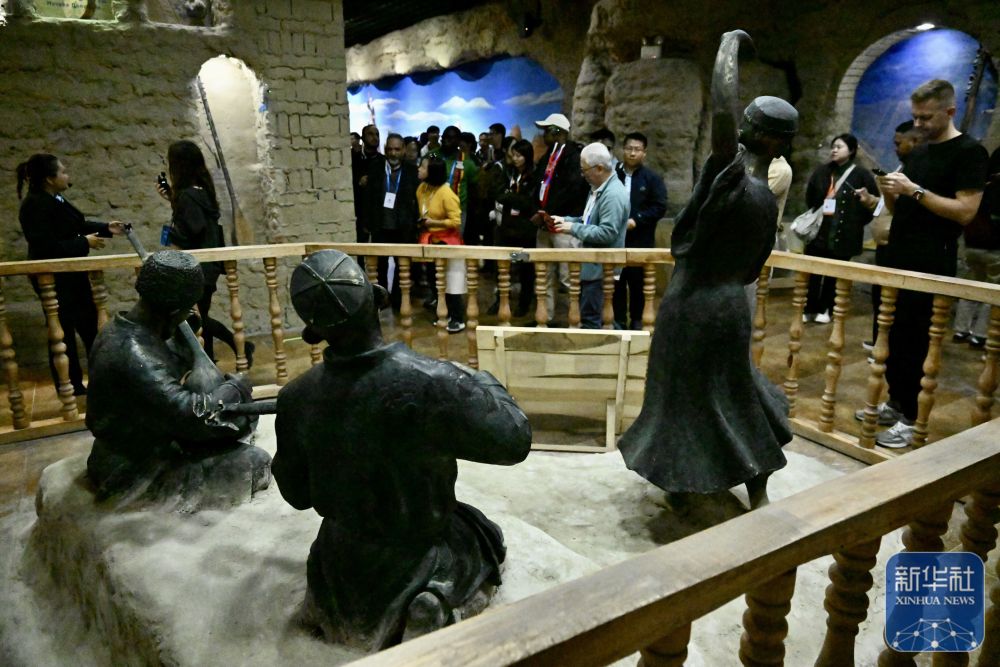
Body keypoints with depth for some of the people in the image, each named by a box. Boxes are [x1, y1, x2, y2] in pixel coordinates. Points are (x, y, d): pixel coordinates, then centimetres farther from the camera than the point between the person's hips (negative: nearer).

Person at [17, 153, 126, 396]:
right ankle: (70, 386, 17)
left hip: (71, 273, 10)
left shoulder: (54, 199, 6)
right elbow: (47, 246, -29)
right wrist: (84, 243, -22)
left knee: (89, 322, 18)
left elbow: (76, 225, 17)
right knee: (63, 330, 3)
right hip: (53, 278, -10)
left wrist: (106, 228, 7)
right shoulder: (35, 206, -23)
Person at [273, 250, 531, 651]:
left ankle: (344, 603, 16)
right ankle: (430, 609, 7)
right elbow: (515, 441, -17)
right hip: (414, 563, -4)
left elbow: (297, 494, -2)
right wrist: (482, 382, 0)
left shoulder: (296, 398, -17)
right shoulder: (434, 384, -32)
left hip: (340, 567, 4)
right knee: (486, 536, 26)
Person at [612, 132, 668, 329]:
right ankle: (619, 320, 18)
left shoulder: (652, 178, 1)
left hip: (640, 241, -1)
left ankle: (637, 320, 19)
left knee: (638, 282, 6)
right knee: (617, 281, 6)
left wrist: (636, 220, -14)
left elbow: (660, 207, -4)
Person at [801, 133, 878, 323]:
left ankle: (825, 309, 16)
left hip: (844, 234, -3)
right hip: (819, 230, 3)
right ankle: (809, 308, 8)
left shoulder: (861, 174, -4)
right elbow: (810, 197, 21)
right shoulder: (822, 171, 7)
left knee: (834, 274, 6)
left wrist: (857, 222, -3)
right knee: (812, 271, 0)